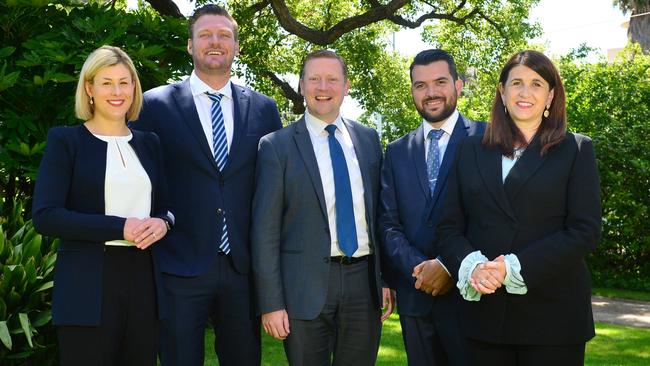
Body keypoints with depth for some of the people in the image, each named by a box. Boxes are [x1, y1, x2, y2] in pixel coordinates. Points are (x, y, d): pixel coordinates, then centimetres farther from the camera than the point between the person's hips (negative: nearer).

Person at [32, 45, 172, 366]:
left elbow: (165, 205, 19)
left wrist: (162, 222, -5)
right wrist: (120, 227, -17)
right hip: (88, 286, -4)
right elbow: (44, 216, -10)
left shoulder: (149, 143, 14)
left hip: (143, 280, 4)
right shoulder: (65, 140, 0)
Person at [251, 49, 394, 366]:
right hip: (306, 287, -3)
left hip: (364, 282, 3)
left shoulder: (368, 139, 9)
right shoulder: (276, 146, -3)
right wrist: (270, 303, -10)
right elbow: (265, 230, -5)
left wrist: (387, 278, 9)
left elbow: (380, 213, 13)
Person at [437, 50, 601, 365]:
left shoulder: (576, 150, 3)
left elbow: (585, 231, -6)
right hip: (484, 310, 2)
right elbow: (450, 226, 7)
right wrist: (471, 266, -14)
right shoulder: (471, 150, 11)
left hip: (553, 313, -2)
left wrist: (514, 267, -15)